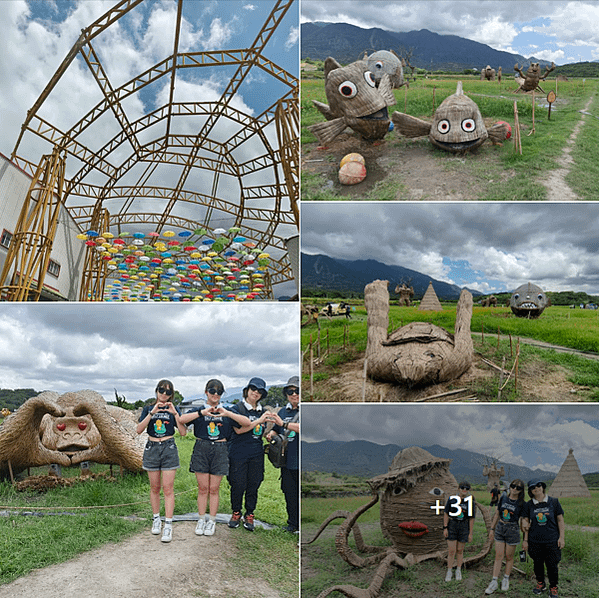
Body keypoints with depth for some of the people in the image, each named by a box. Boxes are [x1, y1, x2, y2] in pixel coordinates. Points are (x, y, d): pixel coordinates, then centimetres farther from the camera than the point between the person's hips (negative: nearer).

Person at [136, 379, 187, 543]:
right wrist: (152, 412, -18)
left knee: (168, 488, -5)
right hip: (152, 448, 1)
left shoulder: (174, 410, 4)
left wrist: (175, 413, -14)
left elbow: (183, 432, -4)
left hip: (169, 448, -1)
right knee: (155, 487, 10)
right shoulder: (148, 409, 5)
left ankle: (168, 525, -1)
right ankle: (156, 519, 26)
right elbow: (139, 430, -8)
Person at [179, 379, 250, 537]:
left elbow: (247, 422, -8)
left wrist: (227, 413, -21)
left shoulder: (227, 412, 5)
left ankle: (211, 521, 18)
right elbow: (181, 419, -16)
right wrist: (203, 412, -27)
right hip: (201, 449, 0)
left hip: (220, 451, 0)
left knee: (214, 489, 5)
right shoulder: (199, 410, 3)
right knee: (203, 488, 5)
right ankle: (201, 519, 20)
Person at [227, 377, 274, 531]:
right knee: (238, 485, 1)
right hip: (239, 453, -4)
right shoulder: (237, 408, -2)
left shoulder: (262, 411, 13)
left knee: (253, 485, 7)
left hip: (256, 453, 4)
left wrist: (268, 423, 2)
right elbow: (239, 429, -15)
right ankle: (236, 513, 23)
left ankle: (249, 515, 23)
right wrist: (258, 421, -16)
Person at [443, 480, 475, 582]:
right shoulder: (452, 499, -7)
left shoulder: (470, 502, -3)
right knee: (451, 551, -2)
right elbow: (446, 514, -3)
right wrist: (445, 528, -7)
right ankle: (449, 571, 13)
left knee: (460, 550, 11)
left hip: (464, 527, 1)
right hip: (452, 525, -1)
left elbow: (471, 518, 2)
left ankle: (458, 571, 29)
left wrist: (470, 533, 2)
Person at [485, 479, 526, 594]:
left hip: (512, 530, -3)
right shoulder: (503, 498, 1)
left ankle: (506, 579, 28)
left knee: (509, 557, 9)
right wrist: (492, 528, 11)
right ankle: (494, 582, 10)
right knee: (498, 556, 5)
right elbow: (497, 514, 9)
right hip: (500, 528, 3)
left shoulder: (521, 504, -7)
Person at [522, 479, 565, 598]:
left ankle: (553, 588, 23)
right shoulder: (529, 505, 0)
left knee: (552, 565, 3)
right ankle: (540, 584, 32)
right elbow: (526, 523, 5)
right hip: (535, 541, 2)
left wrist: (562, 537, -3)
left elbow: (560, 520, 2)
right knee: (537, 563, 11)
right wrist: (525, 540, 4)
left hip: (552, 541, -2)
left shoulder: (554, 502, -3)